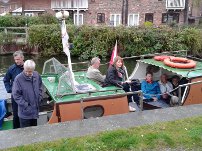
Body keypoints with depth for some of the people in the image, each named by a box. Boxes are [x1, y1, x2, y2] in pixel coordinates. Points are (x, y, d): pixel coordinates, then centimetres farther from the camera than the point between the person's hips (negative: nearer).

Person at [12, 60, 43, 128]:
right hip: (25, 112, -5)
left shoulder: (37, 75, -3)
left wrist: (39, 99, 4)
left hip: (35, 109, 5)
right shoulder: (18, 79, -19)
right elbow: (16, 95, -14)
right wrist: (26, 105, -16)